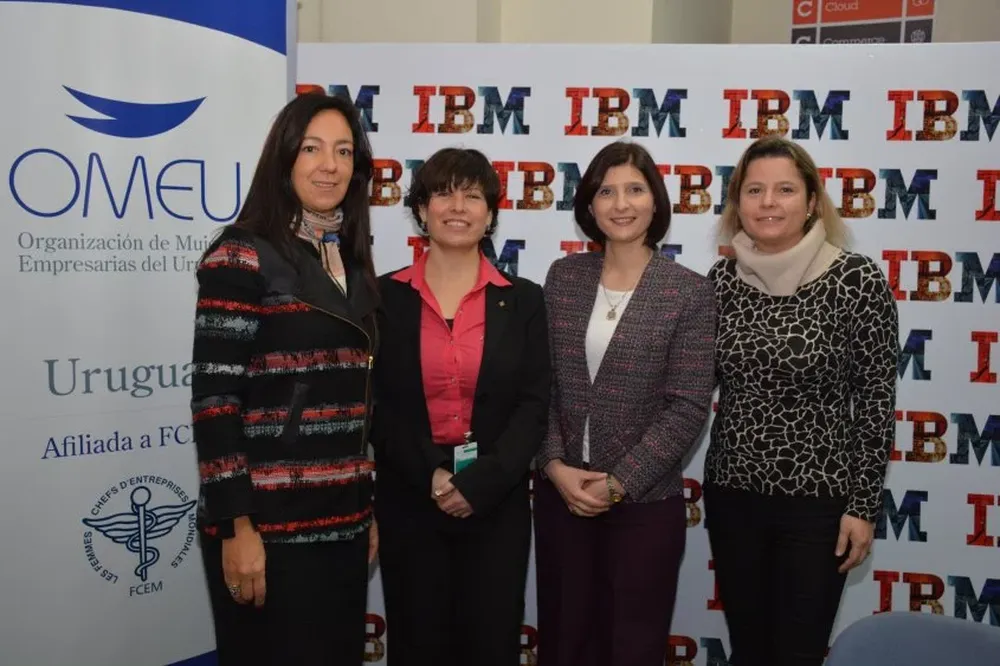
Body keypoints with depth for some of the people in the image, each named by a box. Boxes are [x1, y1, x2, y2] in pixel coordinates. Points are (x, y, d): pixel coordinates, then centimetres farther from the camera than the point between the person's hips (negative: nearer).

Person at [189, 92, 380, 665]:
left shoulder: (353, 263, 11)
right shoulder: (242, 257, -10)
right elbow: (214, 397, -14)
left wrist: (370, 507, 15)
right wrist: (235, 526, -17)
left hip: (342, 519, 7)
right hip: (269, 521, -6)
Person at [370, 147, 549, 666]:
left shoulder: (522, 300, 2)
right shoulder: (385, 297, 0)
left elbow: (534, 406, -3)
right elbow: (376, 405, -2)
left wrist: (481, 482, -14)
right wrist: (430, 475, -14)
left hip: (497, 503, 1)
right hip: (409, 501, 0)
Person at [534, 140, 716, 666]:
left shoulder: (689, 292, -7)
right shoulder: (563, 276, 3)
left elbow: (687, 407, -11)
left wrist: (618, 483, -13)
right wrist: (554, 465, -9)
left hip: (645, 502, -3)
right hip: (559, 494, 3)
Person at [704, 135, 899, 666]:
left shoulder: (857, 280, -12)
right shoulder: (721, 279, -2)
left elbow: (876, 399, -8)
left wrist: (863, 505, -7)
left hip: (817, 499, -3)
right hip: (731, 492, 4)